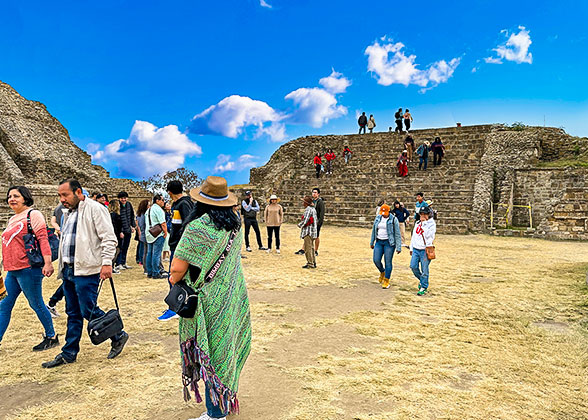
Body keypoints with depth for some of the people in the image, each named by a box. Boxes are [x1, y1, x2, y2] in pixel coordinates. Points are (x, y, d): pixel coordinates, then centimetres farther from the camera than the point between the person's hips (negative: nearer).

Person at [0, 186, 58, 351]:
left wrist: (47, 263, -24)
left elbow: (43, 239, -17)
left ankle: (51, 337, 15)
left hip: (28, 269, -9)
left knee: (36, 304, 1)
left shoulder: (33, 215, -9)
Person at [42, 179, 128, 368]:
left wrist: (106, 263, -22)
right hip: (68, 270, 9)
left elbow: (109, 238, -15)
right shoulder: (68, 214, 17)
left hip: (86, 271, -8)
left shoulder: (95, 209, -10)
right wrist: (62, 266, 22)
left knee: (88, 311, -6)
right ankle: (68, 353, 23)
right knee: (73, 313, 14)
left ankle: (119, 336, 13)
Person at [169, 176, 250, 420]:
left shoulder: (197, 228, -20)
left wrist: (173, 281, 0)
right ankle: (227, 399, 35)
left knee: (210, 352, 6)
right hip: (233, 297, 7)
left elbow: (178, 269, -22)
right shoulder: (235, 225, 1)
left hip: (209, 301, -7)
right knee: (227, 345, 19)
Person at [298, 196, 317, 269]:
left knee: (308, 248, -4)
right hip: (313, 230, 10)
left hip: (308, 231, -10)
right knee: (311, 247, 16)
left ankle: (310, 263, -1)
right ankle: (313, 263, 20)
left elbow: (305, 221, -22)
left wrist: (299, 225, -3)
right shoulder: (313, 209, 13)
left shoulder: (308, 210, -17)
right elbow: (316, 219, 19)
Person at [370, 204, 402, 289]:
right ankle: (382, 272, 29)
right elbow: (374, 230, 16)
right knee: (376, 260, -2)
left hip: (389, 243, -4)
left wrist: (398, 247, -11)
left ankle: (386, 281, 11)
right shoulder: (378, 218, 6)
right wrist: (372, 242, 20)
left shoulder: (393, 219, -9)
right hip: (379, 242, 5)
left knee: (388, 262, -2)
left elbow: (397, 234, -8)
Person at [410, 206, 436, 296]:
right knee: (413, 266, -2)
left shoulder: (432, 224, -3)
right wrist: (411, 248, 19)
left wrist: (424, 224, -15)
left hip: (425, 250, -5)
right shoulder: (417, 223, 15)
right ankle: (421, 279, 25)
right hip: (416, 249, 5)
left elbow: (428, 236, -18)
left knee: (424, 270, -3)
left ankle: (424, 287, 9)